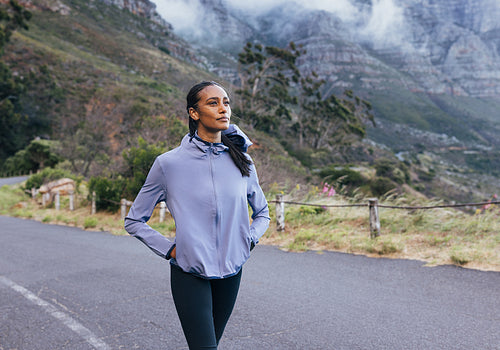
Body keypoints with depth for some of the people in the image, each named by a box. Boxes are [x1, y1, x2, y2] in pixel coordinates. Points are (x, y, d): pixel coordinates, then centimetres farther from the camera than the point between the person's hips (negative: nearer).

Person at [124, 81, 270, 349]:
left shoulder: (241, 161, 1)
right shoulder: (169, 163, -8)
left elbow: (262, 213, 17)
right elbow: (134, 221, 2)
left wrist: (248, 239, 0)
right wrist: (169, 249, -8)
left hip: (230, 273, 4)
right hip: (189, 274, -4)